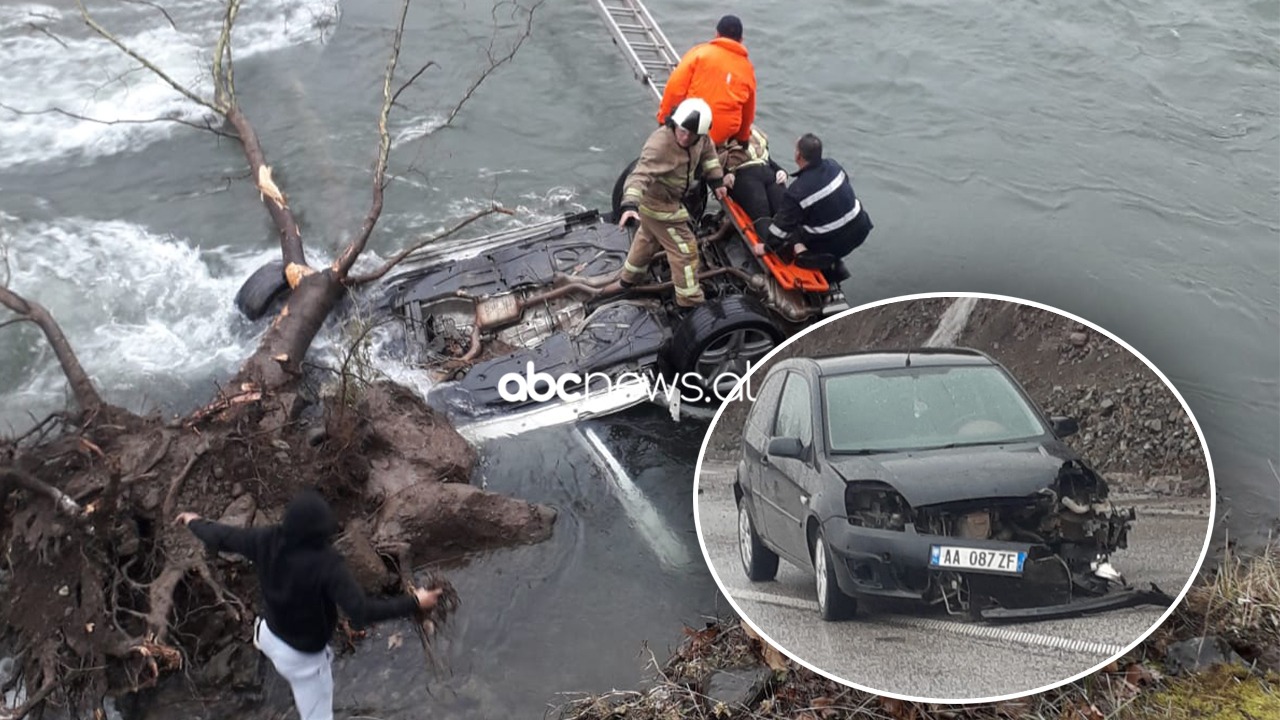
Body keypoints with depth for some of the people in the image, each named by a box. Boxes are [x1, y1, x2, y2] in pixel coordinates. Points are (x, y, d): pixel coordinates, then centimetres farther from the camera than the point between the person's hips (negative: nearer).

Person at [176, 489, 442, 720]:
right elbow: (360, 612, -41)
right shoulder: (326, 563, -38)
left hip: (273, 634, 6)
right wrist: (414, 603, -35)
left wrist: (195, 522, 17)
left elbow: (221, 538, -5)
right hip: (303, 656, -5)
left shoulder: (269, 541, -21)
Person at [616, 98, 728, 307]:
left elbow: (707, 151, 11)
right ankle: (690, 300, 16)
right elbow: (641, 175, -47)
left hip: (665, 199, 9)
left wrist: (716, 180, 11)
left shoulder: (699, 137, -13)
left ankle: (628, 279, 53)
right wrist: (629, 204, -60)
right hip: (658, 204, -9)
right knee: (684, 248, 0)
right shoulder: (659, 145, -38)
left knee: (647, 238, 30)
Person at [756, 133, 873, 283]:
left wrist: (767, 247, 0)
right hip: (860, 228, 5)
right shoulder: (833, 165, -5)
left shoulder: (797, 191, -23)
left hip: (834, 242, -5)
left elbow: (782, 224, -15)